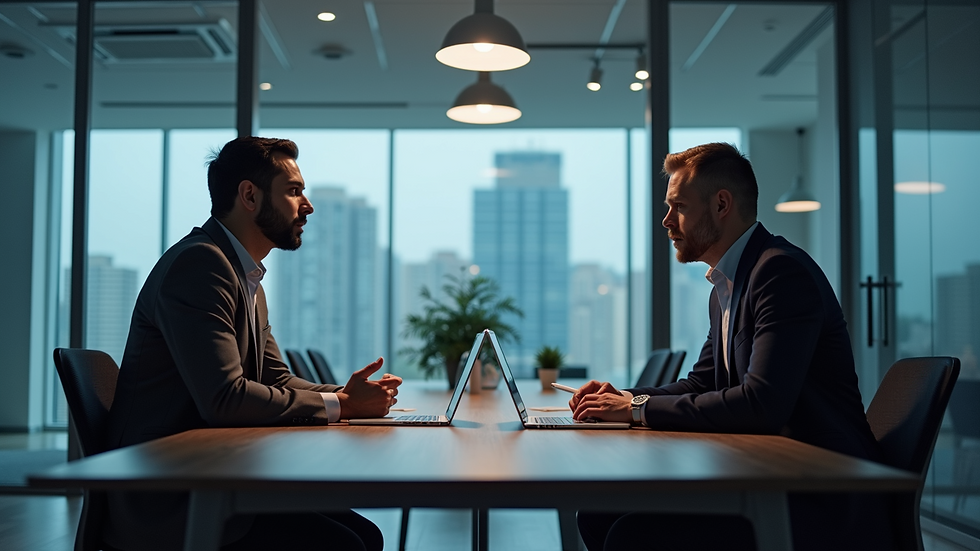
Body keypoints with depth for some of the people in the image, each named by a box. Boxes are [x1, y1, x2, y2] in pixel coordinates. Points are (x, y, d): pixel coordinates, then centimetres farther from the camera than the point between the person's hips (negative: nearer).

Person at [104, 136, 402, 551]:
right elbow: (224, 398, -26)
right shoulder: (198, 263, -17)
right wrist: (338, 404, -17)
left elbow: (277, 381, 17)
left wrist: (347, 394, -3)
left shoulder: (248, 280, 17)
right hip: (167, 505, -10)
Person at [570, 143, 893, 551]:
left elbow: (763, 403, -26)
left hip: (824, 505, -9)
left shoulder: (783, 271, -16)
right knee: (600, 513, -1)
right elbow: (701, 384, 22)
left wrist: (639, 408, -19)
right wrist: (623, 398, 3)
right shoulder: (724, 289, 16)